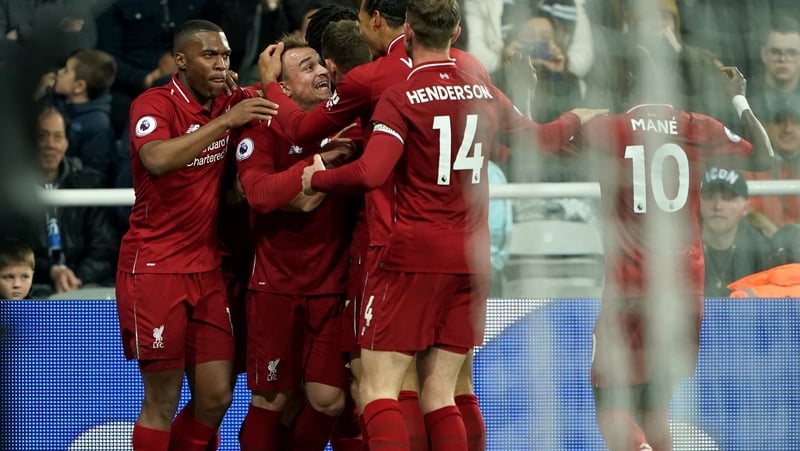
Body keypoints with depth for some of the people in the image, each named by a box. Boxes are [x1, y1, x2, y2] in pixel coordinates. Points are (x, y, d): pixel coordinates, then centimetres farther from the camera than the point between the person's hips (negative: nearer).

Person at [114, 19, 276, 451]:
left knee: (216, 396, 2)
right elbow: (157, 160, -31)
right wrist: (224, 122, -30)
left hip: (206, 270, 6)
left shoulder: (230, 103, 6)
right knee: (163, 400, -4)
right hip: (154, 266, -6)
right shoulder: (154, 104, -12)